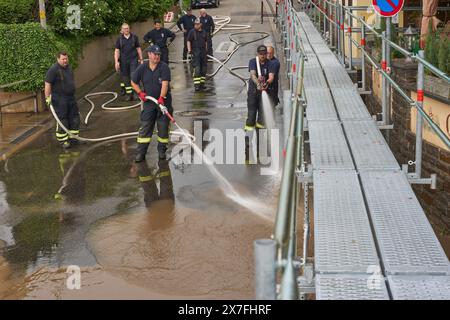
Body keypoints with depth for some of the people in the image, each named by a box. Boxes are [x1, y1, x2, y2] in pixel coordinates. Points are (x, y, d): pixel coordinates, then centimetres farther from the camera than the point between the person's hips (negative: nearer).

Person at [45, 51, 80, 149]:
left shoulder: (69, 67, 10)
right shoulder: (53, 70, -15)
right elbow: (47, 84, -17)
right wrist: (47, 98, -20)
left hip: (71, 97, 8)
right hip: (59, 100, -8)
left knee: (74, 118, 11)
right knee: (62, 120, -3)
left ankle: (73, 138, 22)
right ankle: (63, 140, 5)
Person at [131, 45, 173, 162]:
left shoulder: (164, 67, -9)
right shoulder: (142, 68, -1)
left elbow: (165, 83, -20)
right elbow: (133, 82, 13)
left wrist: (161, 97, -29)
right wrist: (140, 92, 1)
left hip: (164, 101, -2)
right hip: (148, 101, 2)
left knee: (163, 127, 4)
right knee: (145, 127, -2)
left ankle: (162, 150, 19)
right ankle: (141, 153, 1)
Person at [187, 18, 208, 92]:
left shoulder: (204, 32, 10)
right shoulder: (192, 32, -2)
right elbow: (188, 41, -2)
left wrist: (206, 51, 16)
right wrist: (189, 51, -10)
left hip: (203, 52, 5)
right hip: (195, 52, -5)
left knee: (203, 69, 8)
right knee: (197, 69, -14)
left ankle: (202, 84, 19)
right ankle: (196, 85, -15)